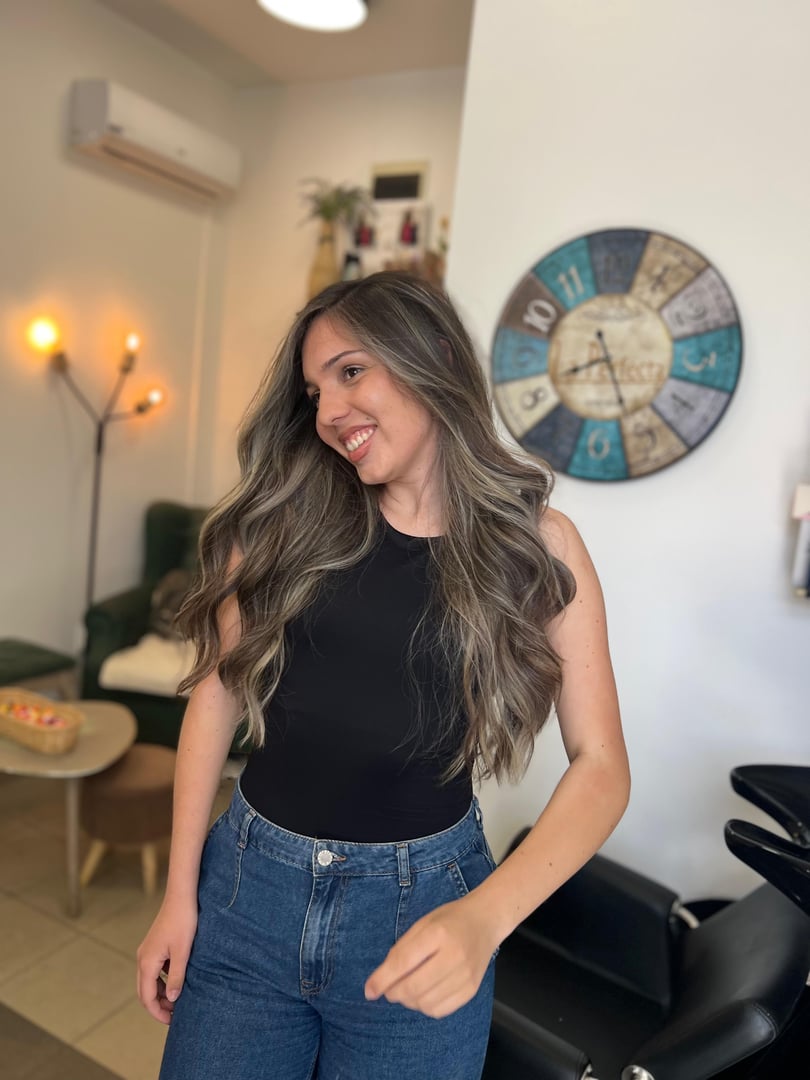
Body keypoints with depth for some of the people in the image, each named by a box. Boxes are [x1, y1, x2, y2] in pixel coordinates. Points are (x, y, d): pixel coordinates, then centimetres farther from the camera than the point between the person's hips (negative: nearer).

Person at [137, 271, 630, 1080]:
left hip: (420, 906, -1)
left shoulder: (536, 545, -9)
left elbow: (600, 766, -9)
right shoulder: (286, 519, -5)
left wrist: (484, 916, -23)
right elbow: (217, 690, 0)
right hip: (247, 885, 2)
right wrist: (180, 894, 2)